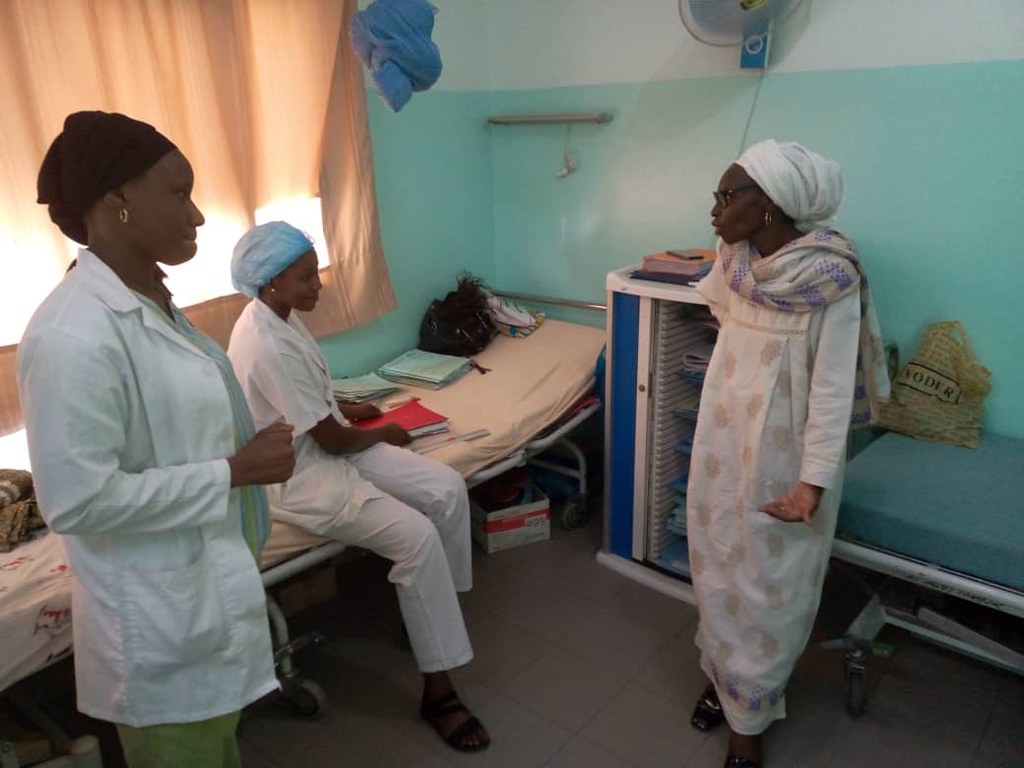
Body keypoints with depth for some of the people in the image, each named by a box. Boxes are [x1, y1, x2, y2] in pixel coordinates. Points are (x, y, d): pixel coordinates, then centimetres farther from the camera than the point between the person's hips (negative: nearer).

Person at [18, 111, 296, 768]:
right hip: (161, 620, -8)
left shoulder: (151, 302, 3)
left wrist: (248, 451, 5)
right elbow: (77, 500, -27)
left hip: (210, 587, 9)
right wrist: (234, 473, -24)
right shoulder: (76, 336, -27)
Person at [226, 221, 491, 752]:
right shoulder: (267, 346, -26)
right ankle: (437, 691, -9)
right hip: (298, 475, -9)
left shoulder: (279, 317, 4)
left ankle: (431, 616, 14)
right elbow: (330, 439, -20)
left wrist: (345, 409, 12)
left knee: (447, 488, -5)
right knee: (417, 536, -23)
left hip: (325, 447, 10)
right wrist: (382, 435, -4)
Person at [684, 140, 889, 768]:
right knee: (718, 563, 17)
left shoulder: (832, 279, -19)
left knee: (769, 584, 7)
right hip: (723, 439, 6)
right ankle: (722, 675, 39)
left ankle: (750, 713, 27)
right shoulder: (735, 262, -2)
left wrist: (815, 479, -21)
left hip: (784, 451, -5)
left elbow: (834, 386, -19)